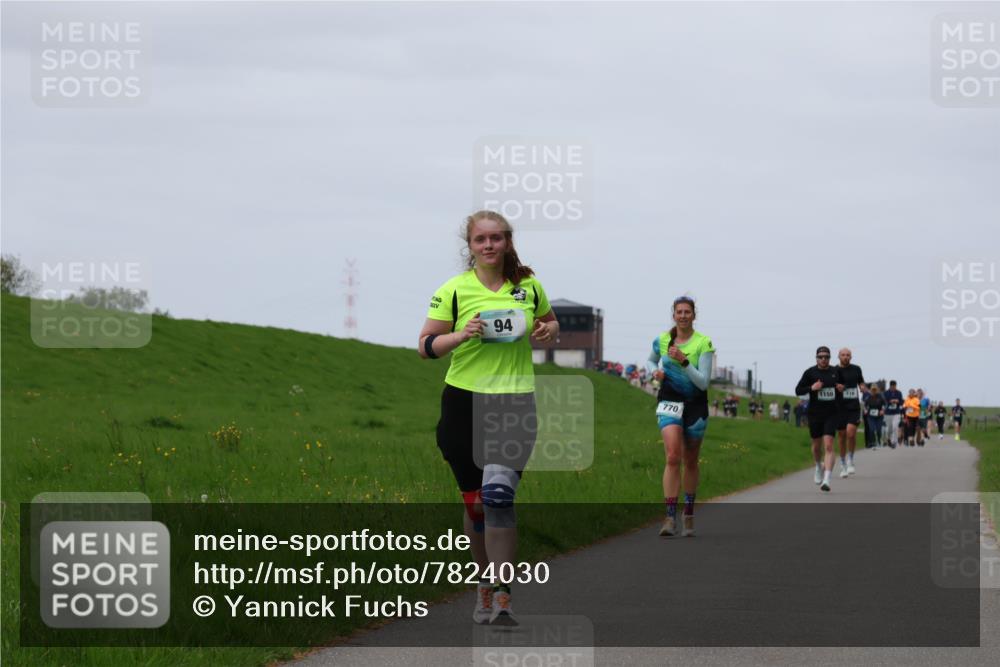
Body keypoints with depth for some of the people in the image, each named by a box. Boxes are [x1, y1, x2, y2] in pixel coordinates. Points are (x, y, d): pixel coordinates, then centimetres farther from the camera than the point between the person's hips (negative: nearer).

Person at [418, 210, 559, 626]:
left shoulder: (529, 286, 6)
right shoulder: (454, 290, -2)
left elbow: (550, 324, 23)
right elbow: (425, 346, -1)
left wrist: (546, 332, -1)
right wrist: (461, 336, -19)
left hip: (515, 403, 0)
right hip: (464, 403, 0)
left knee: (499, 494, -17)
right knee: (474, 502, 7)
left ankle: (501, 596, -16)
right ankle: (486, 584, 28)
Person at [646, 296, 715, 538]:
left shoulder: (703, 343, -10)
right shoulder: (662, 340, 0)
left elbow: (703, 382, -16)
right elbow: (650, 361, 21)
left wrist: (683, 361, -28)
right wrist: (654, 370, -2)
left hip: (695, 404, 0)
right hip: (670, 401, 0)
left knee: (690, 461, 11)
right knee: (673, 457, -18)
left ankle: (689, 516, 28)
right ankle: (670, 517, -21)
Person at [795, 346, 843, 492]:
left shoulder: (836, 371, 4)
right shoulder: (810, 372, -3)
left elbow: (841, 384, 22)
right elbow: (798, 391, -2)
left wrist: (841, 388, -1)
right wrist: (811, 388, -18)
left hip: (832, 414, 0)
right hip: (815, 414, 0)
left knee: (828, 446, -14)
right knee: (817, 445, 16)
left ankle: (826, 480, -20)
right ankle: (819, 467, 48)